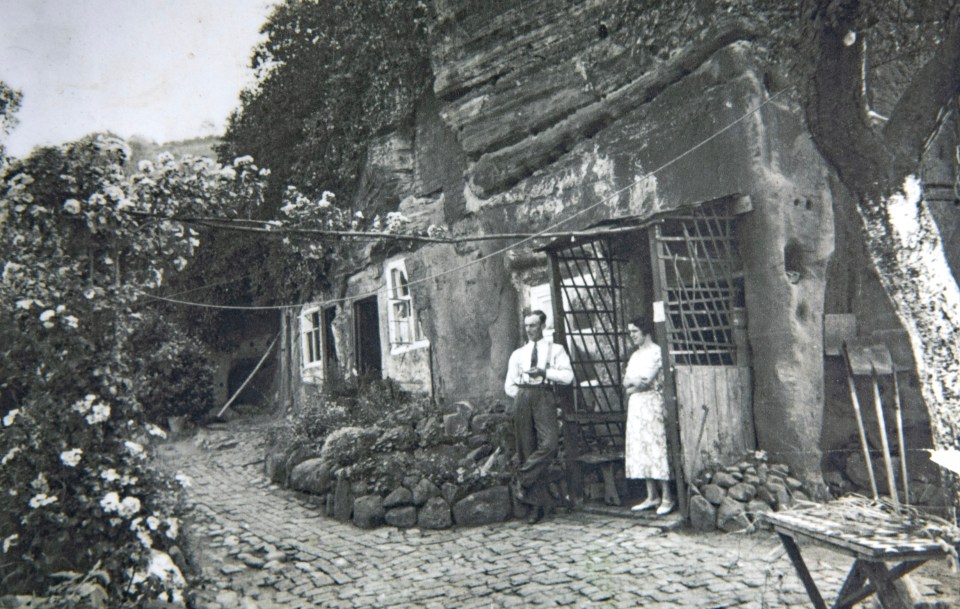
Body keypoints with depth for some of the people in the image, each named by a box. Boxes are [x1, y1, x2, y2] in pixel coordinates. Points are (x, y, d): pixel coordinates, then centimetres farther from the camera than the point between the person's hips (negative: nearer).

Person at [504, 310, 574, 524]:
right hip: (522, 398, 3)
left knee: (549, 443, -24)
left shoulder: (555, 350, 12)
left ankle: (523, 480, -7)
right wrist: (523, 395, 7)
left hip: (544, 396, -3)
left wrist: (544, 372, -11)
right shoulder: (518, 354, 21)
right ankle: (538, 504, 4)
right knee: (526, 449, -1)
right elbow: (509, 386, 21)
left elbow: (568, 376, -2)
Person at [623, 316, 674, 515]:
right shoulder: (635, 355, 18)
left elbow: (646, 380, -15)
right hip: (635, 404, 8)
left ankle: (666, 497, -1)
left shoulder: (656, 352, -7)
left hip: (651, 403, -8)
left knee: (656, 447, -8)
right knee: (640, 449, 6)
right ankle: (652, 496, 13)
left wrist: (632, 382, 1)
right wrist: (637, 382, -8)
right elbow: (625, 383, 11)